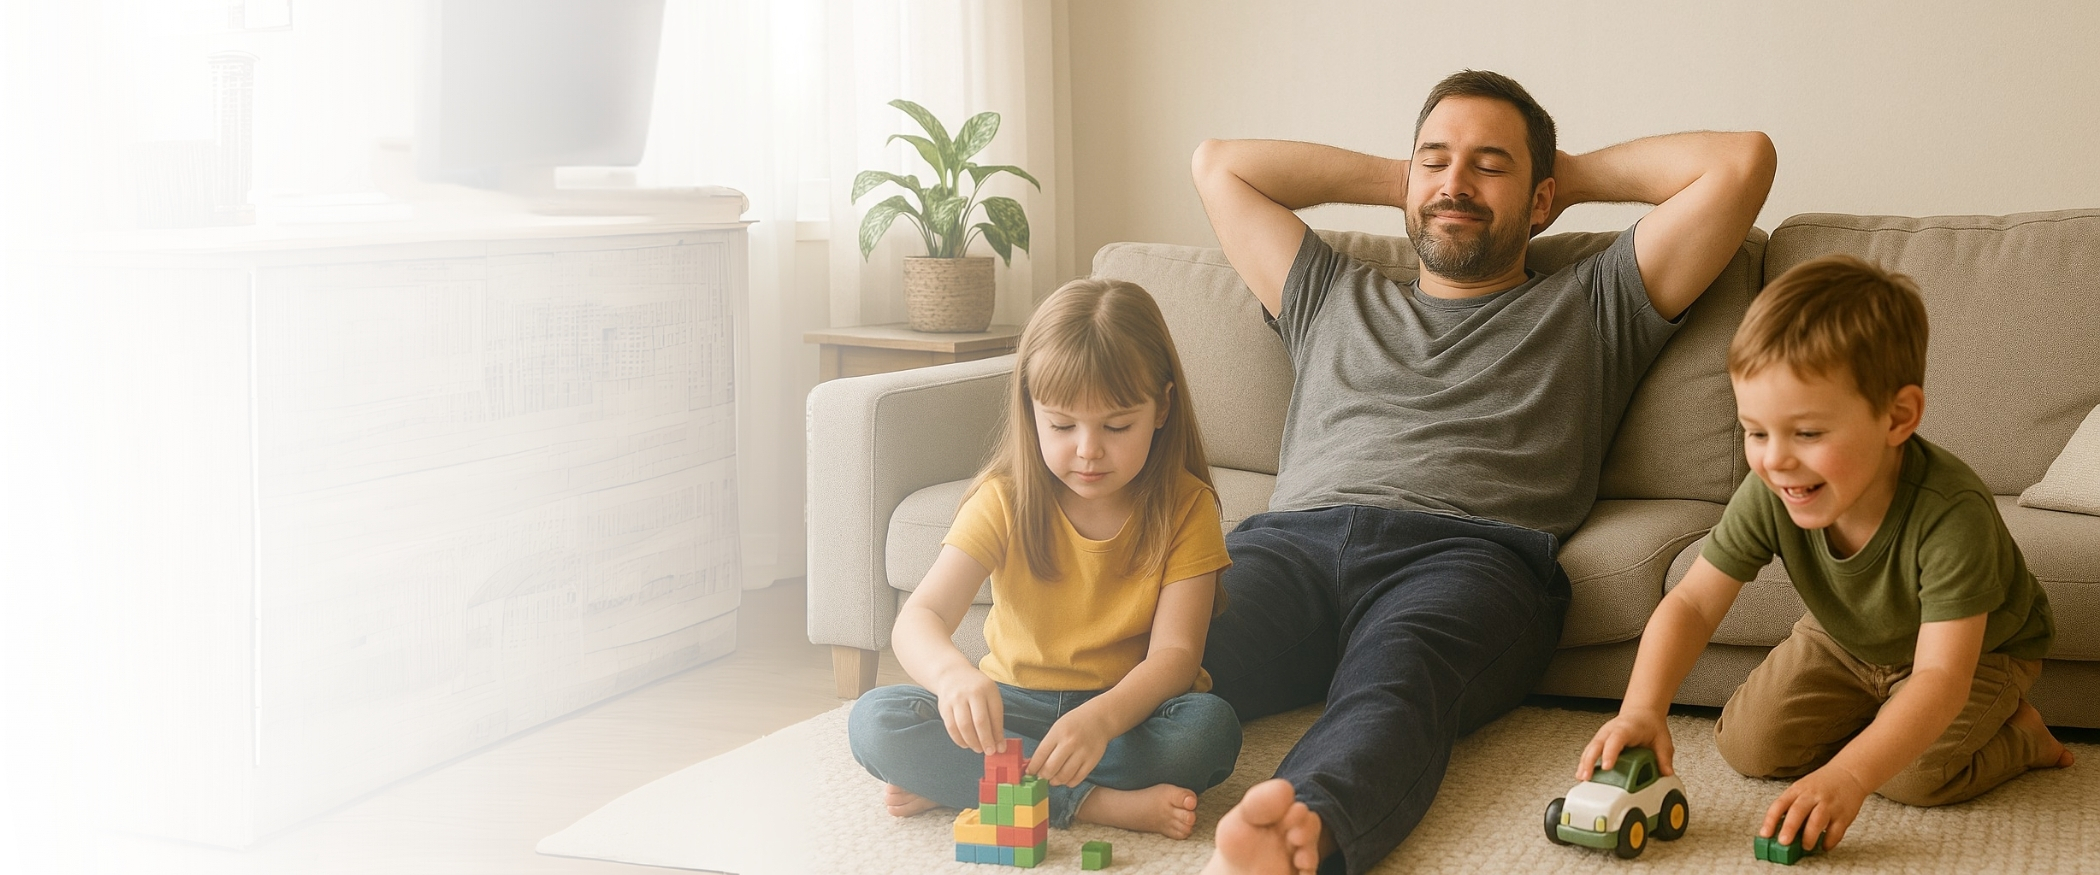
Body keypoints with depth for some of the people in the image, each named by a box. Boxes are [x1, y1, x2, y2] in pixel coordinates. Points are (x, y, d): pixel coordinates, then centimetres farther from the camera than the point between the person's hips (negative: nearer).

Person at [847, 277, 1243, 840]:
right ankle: (1102, 802, -28)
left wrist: (1103, 718, -40)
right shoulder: (1005, 500, -8)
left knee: (1211, 727, -34)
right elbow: (919, 618, -18)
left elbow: (1175, 652, -18)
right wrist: (953, 673, -43)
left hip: (1131, 709, -1)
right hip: (1016, 706, 1)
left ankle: (955, 782, -25)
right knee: (874, 721, -23)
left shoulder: (1185, 506, -10)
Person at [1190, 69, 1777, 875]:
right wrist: (1393, 179, 46)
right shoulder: (1331, 298, 39)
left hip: (1470, 550, -3)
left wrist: (1578, 175, 35)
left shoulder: (1593, 307, 30)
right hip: (1291, 537, 3)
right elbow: (1219, 164, 47)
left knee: (1391, 681, -41)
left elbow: (1742, 160, 24)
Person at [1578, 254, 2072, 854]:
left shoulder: (1951, 514, -43)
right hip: (1845, 641, 4)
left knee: (1915, 774, -26)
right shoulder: (1770, 496, -29)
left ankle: (2019, 735, 4)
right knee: (1749, 745, -8)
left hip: (1980, 650, -4)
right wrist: (1642, 709, -42)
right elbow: (1692, 603, -24)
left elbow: (1941, 677, -46)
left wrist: (1847, 776, -59)